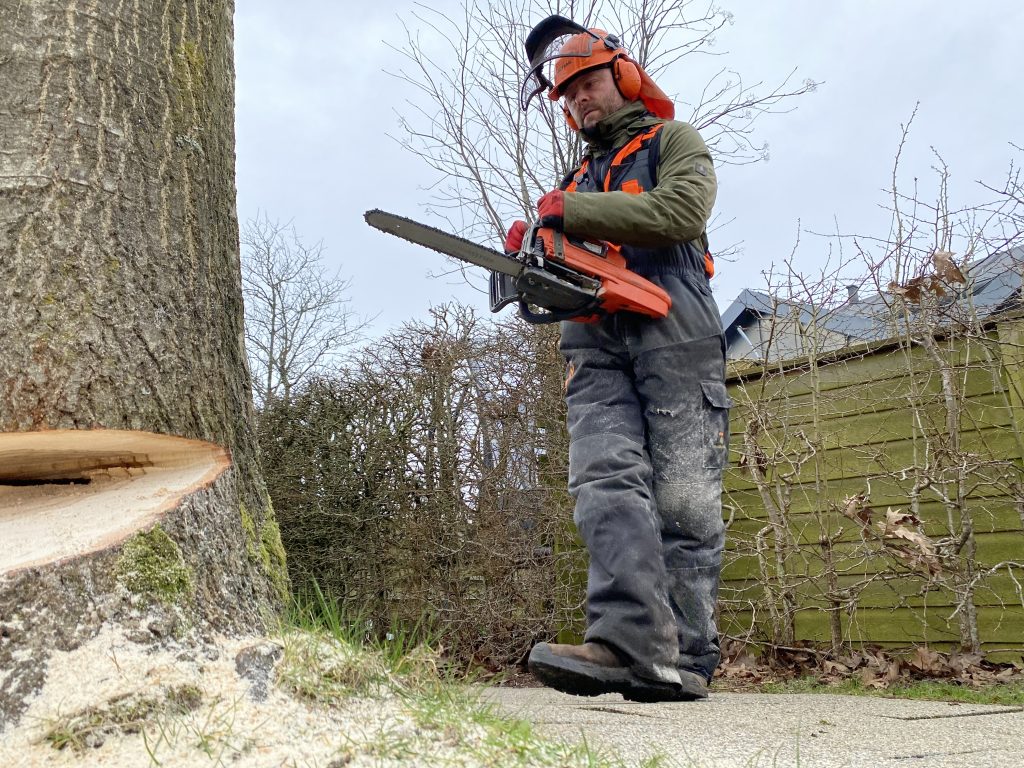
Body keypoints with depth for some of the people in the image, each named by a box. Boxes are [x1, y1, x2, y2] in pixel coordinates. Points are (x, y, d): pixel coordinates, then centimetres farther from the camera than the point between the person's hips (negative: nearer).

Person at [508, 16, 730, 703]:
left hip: (671, 331, -4)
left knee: (684, 499, -8)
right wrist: (529, 257, 2)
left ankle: (686, 660, -7)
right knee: (608, 481, -17)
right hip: (596, 343, 5)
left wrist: (574, 214, -7)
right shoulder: (580, 180, 34)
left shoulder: (674, 141, 17)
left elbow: (682, 210, -6)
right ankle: (634, 645, -27)